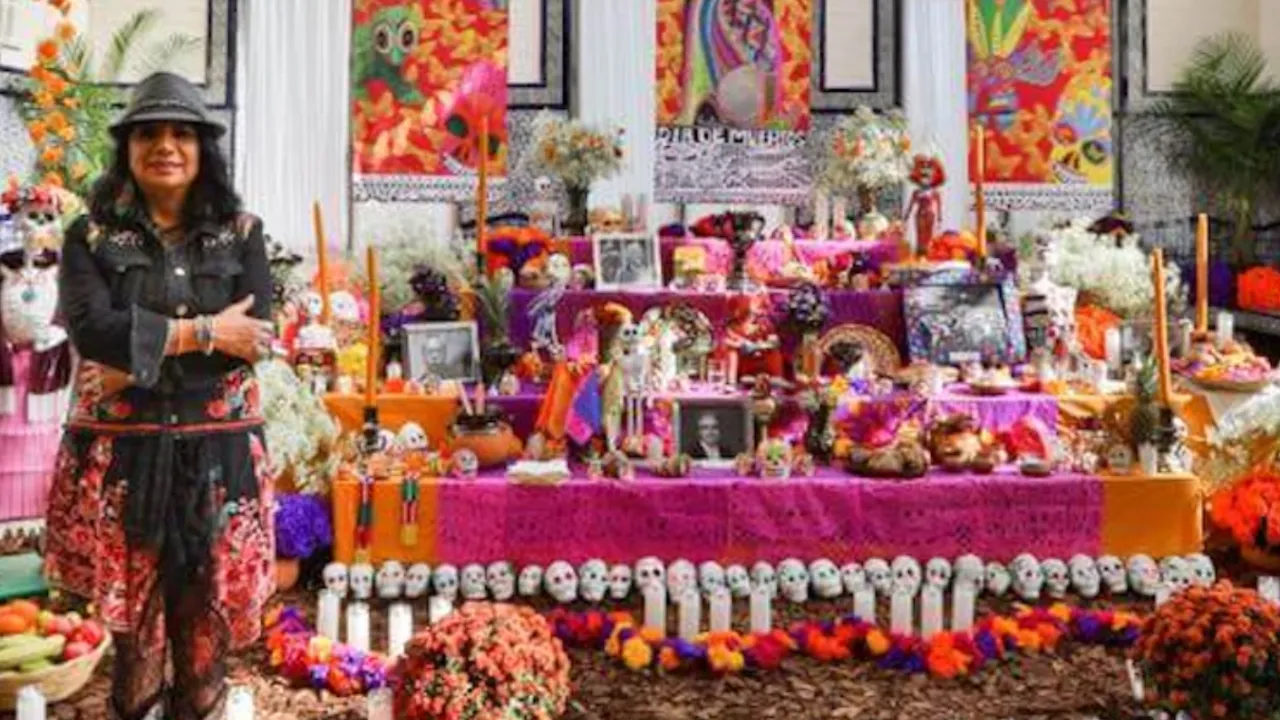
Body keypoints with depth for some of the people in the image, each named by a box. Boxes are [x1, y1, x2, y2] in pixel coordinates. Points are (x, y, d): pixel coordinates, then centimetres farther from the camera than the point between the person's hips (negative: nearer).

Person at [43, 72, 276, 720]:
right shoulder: (89, 236, 4)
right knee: (130, 611, 7)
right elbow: (91, 328, -13)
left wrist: (136, 365, -13)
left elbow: (252, 338, -8)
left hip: (216, 451, 0)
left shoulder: (241, 234, 5)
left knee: (207, 613, 6)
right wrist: (204, 331, -14)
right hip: (120, 452, 0)